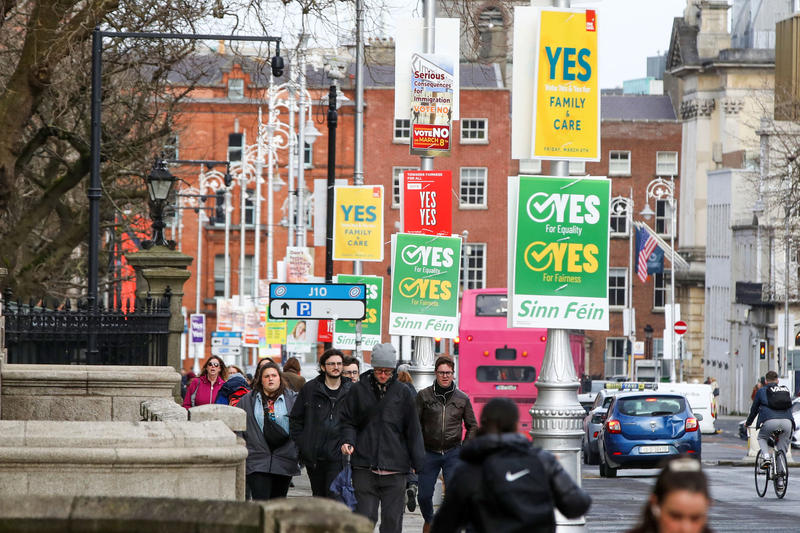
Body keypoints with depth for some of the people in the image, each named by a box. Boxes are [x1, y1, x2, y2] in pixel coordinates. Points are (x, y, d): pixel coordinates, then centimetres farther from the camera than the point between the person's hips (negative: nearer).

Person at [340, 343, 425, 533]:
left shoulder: (402, 393, 7)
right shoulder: (358, 390, 6)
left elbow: (413, 430, 9)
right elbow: (348, 421, 10)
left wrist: (419, 464, 5)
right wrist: (348, 441, -11)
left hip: (394, 469, 1)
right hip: (364, 467, -1)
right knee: (365, 517, -3)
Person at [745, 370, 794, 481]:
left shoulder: (761, 391, 18)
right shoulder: (786, 390, 27)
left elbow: (754, 409, 26)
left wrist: (748, 422, 43)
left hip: (770, 422, -3)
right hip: (787, 421, 3)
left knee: (761, 438, 27)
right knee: (782, 451, 15)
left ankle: (766, 457, 1)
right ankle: (780, 479, 11)